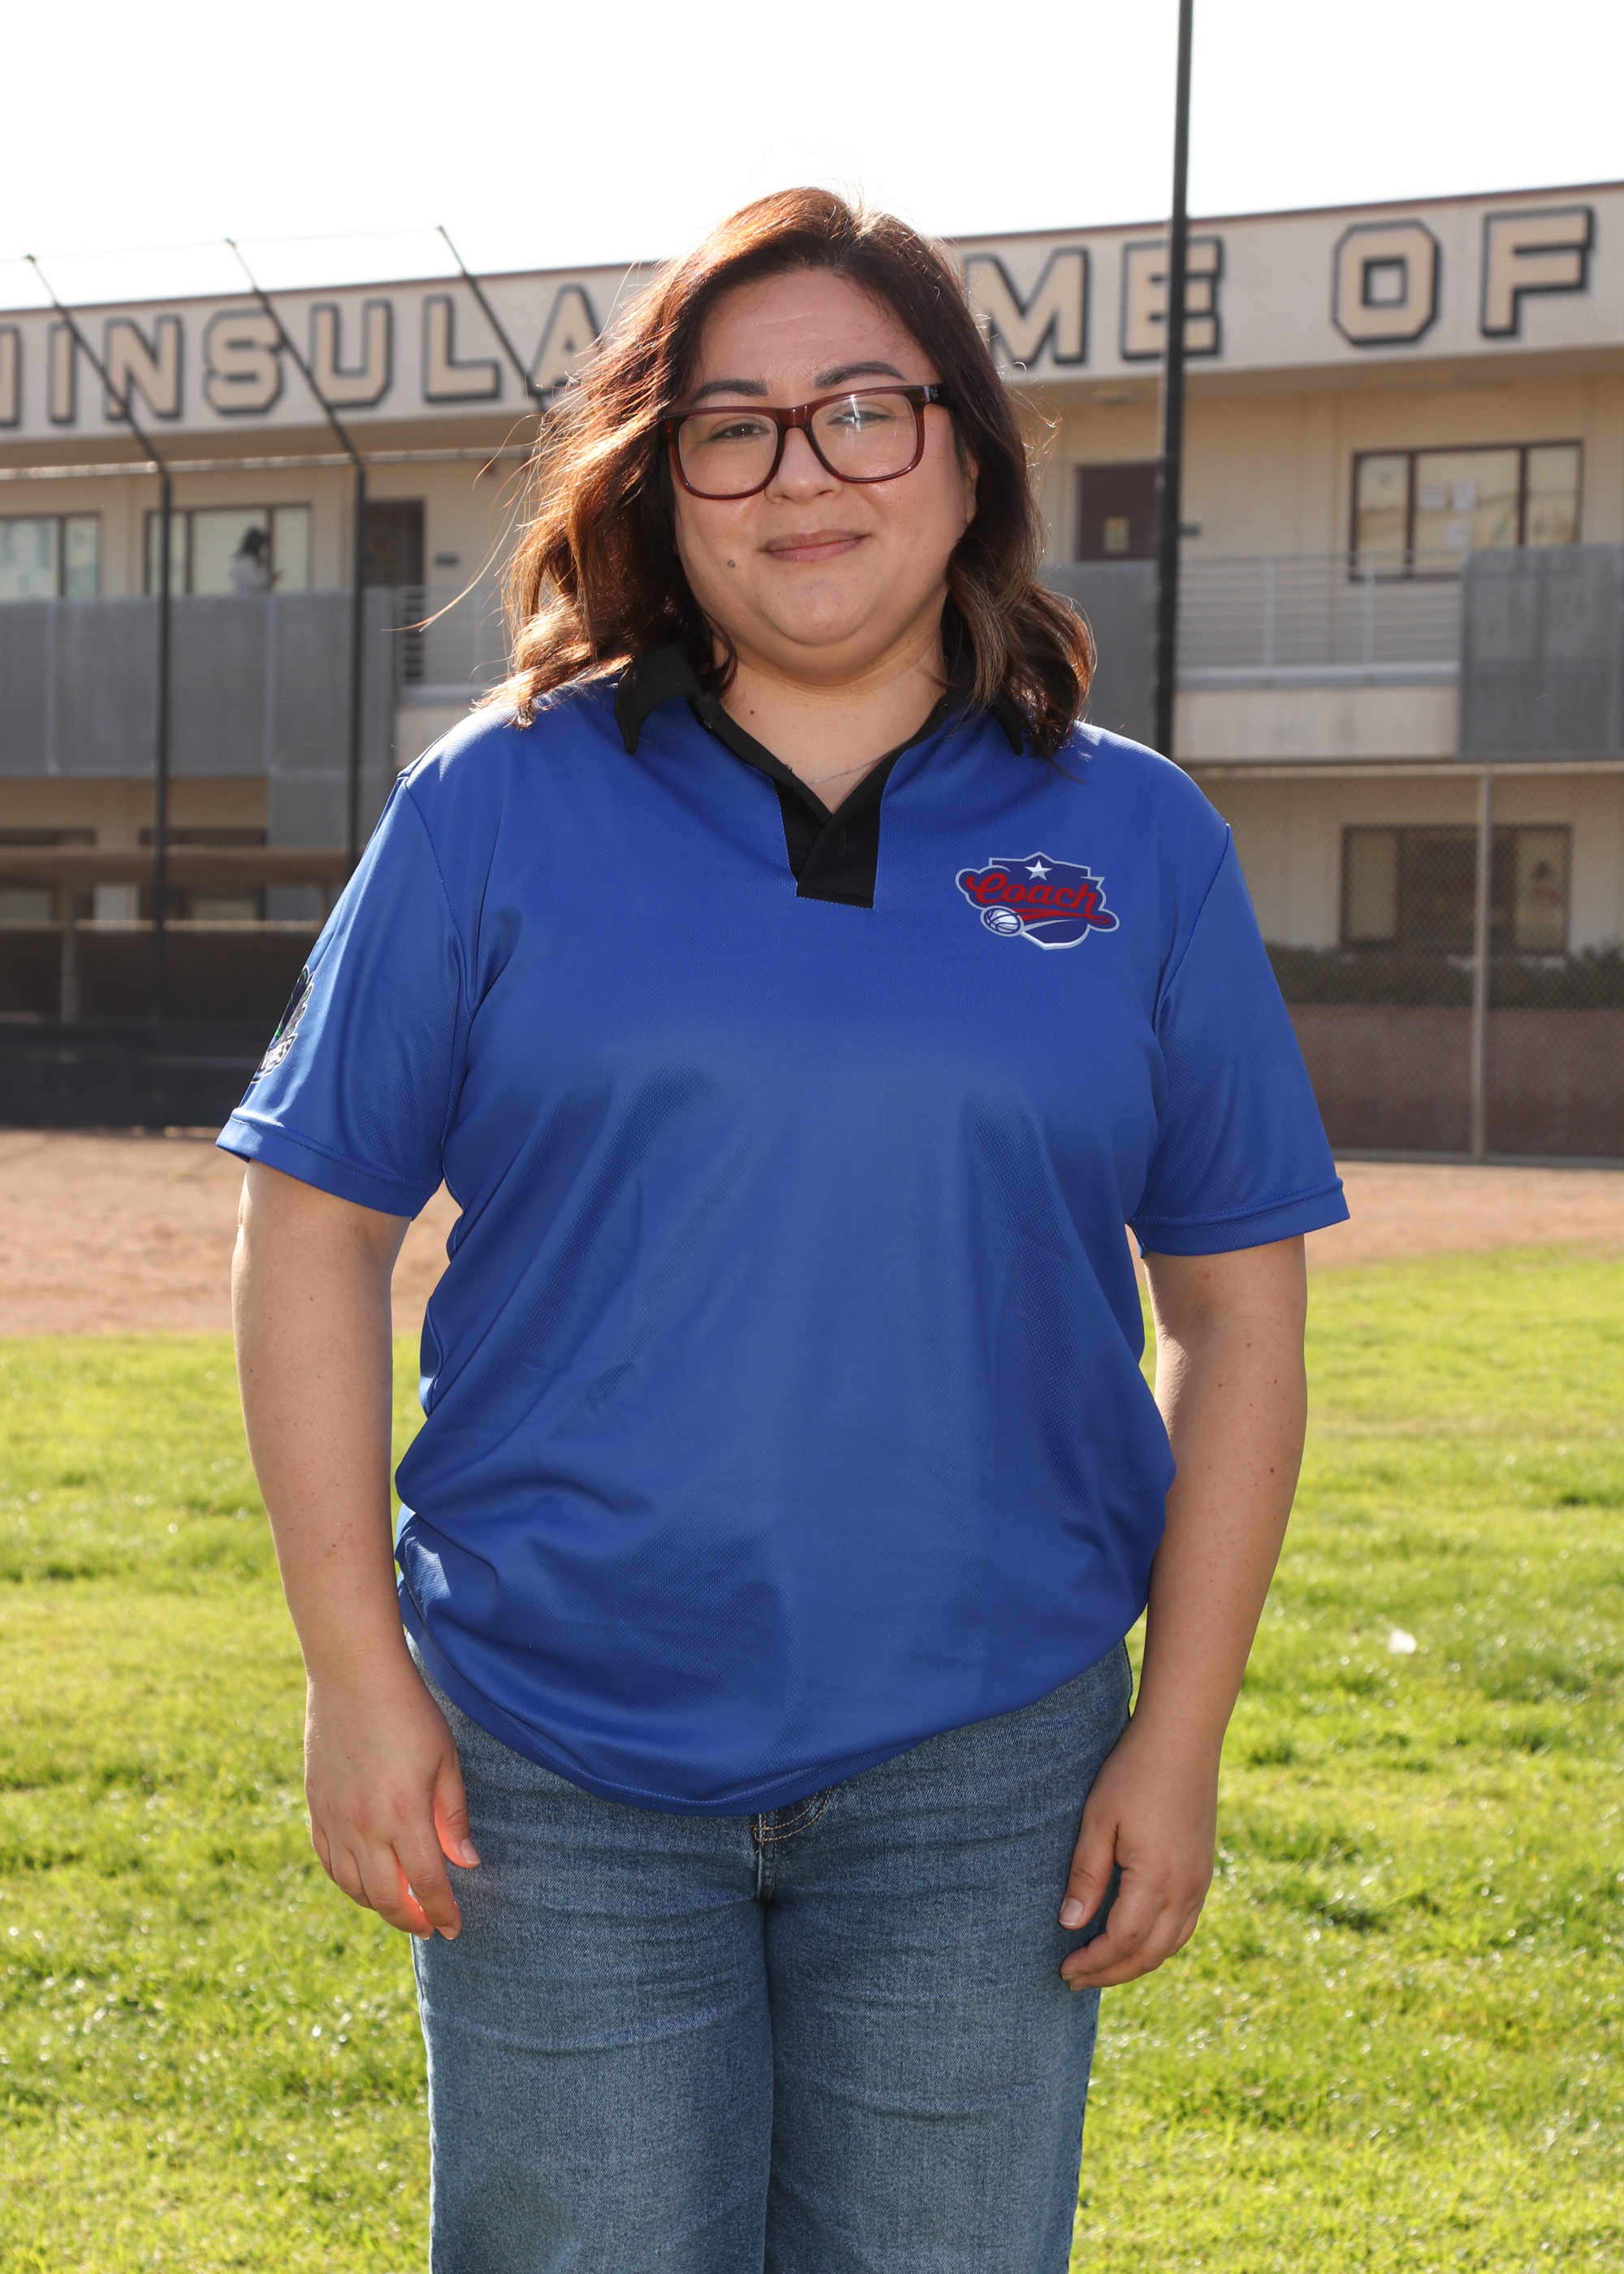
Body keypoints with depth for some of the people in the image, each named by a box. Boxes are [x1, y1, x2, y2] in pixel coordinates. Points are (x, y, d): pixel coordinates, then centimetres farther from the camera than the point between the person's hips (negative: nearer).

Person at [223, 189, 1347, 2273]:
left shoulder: (1133, 846, 4)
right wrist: (357, 1675, -3)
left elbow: (1240, 1306, 6)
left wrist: (1180, 1733, 2)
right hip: (557, 1763, -1)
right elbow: (313, 1230, 2)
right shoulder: (498, 810, 0)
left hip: (982, 1775, 1)